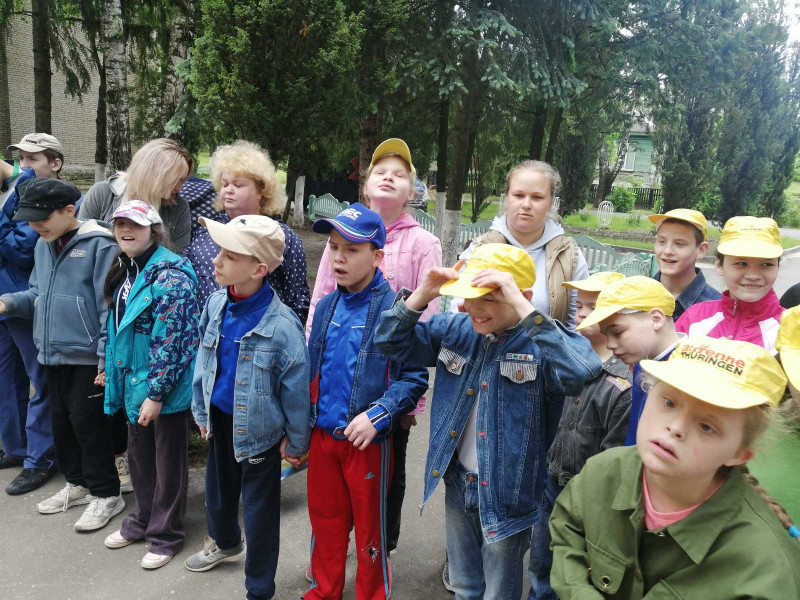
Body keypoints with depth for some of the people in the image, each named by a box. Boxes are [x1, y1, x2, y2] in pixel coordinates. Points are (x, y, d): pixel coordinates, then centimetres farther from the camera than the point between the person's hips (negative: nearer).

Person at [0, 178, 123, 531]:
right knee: (60, 420, 18)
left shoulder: (99, 245, -15)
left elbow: (110, 306, -17)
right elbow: (37, 294, 18)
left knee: (87, 423, 0)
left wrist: (107, 357, -18)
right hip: (52, 353, 8)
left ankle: (106, 494, 16)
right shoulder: (43, 245, 10)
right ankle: (78, 483, 36)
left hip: (87, 355, -8)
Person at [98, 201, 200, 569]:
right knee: (139, 455, 21)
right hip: (134, 380, 8)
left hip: (167, 383, -8)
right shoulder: (124, 271, 9)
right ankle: (143, 520, 41)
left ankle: (165, 535, 24)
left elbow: (169, 339, -21)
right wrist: (111, 369, 19)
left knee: (168, 461, 7)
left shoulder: (169, 274, -18)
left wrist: (156, 392, -21)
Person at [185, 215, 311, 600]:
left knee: (259, 510, 10)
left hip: (259, 430, -6)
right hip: (219, 419, 7)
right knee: (217, 489, 29)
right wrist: (201, 409, 13)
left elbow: (296, 389, -18)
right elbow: (204, 356, 7)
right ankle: (225, 543, 61)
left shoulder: (281, 326, -29)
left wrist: (296, 442, -8)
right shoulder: (216, 304, -9)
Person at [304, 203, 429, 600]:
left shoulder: (394, 310, -15)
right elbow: (312, 369, 11)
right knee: (324, 523, 21)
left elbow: (415, 377, -14)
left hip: (368, 442, -5)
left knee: (370, 530, 13)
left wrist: (378, 414, -24)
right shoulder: (327, 306, 3)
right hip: (323, 436, 6)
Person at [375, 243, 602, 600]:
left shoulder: (541, 342, -21)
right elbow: (391, 342, 0)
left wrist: (521, 308, -42)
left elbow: (582, 372, -42)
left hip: (506, 494, -5)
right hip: (457, 483, 5)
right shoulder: (455, 329, -4)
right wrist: (422, 295, -17)